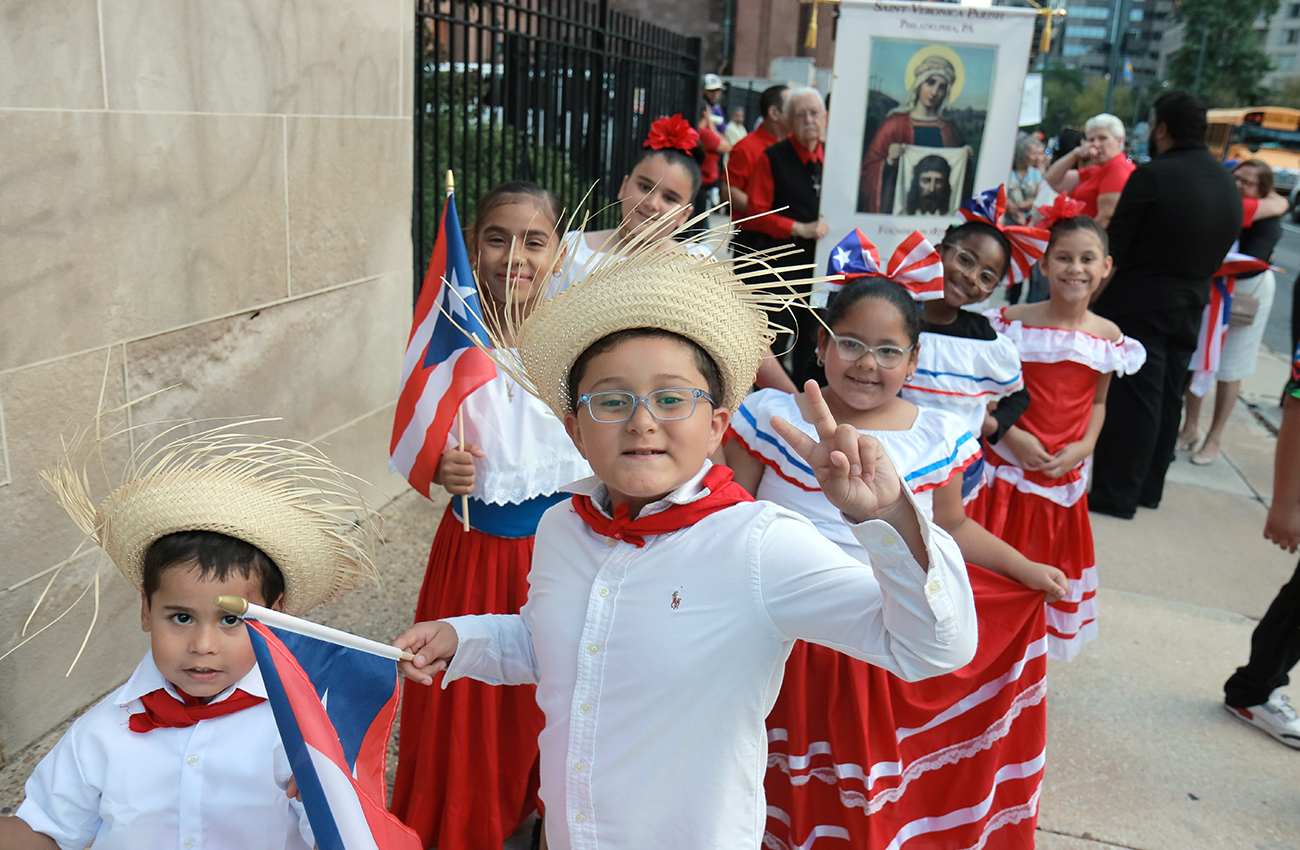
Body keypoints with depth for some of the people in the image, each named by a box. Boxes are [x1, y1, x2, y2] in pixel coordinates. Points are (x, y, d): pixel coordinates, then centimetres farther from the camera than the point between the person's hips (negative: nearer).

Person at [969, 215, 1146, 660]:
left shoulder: (1109, 336, 0)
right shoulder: (1012, 321, -9)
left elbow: (1098, 401, 10)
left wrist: (1084, 447, -5)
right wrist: (1013, 435, -17)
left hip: (1064, 474, 3)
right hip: (1006, 466, -3)